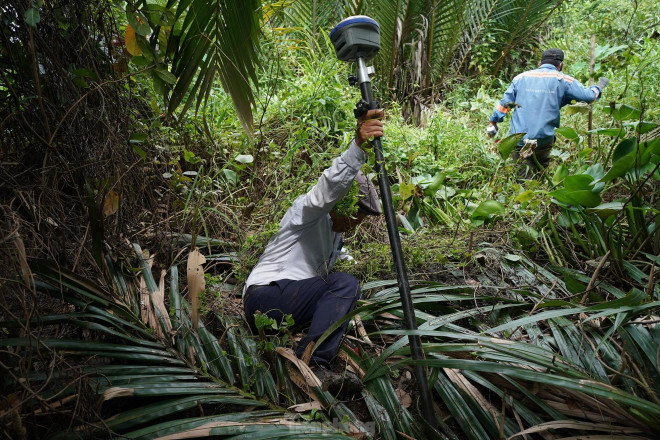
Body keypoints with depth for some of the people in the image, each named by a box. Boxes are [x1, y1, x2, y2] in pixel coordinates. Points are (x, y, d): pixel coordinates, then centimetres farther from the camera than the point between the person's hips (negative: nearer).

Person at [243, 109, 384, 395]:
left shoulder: (335, 235, 21)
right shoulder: (307, 211, -7)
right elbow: (329, 186, -30)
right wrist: (358, 147, -45)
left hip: (291, 306, 10)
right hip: (264, 296, -10)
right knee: (345, 284, -26)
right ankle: (312, 364, -33)